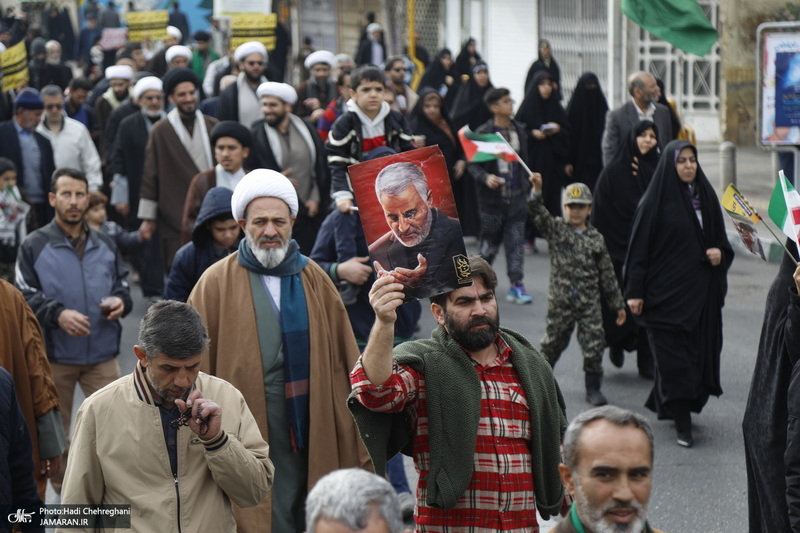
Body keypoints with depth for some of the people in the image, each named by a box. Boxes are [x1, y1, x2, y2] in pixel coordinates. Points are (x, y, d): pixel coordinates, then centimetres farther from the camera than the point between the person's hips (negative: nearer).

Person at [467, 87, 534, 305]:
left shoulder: (519, 130, 7)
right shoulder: (483, 133, -7)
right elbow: (472, 163, -6)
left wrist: (526, 186, 14)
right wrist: (486, 177, -23)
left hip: (516, 197, 3)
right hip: (492, 197, -3)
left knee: (516, 241, -1)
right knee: (490, 241, 5)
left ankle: (516, 285, 0)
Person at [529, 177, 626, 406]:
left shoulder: (596, 239, 5)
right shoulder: (555, 229, 2)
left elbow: (607, 275, 8)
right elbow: (539, 214, -17)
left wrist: (618, 305, 9)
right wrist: (537, 191, -34)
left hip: (589, 302, 1)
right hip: (560, 300, -1)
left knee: (594, 344, -2)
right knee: (553, 342, 10)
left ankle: (593, 388, 12)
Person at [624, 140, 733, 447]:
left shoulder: (706, 197, 9)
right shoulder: (655, 201, -6)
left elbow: (720, 237, 18)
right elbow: (639, 246, -7)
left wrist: (721, 253, -5)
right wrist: (635, 292, -11)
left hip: (701, 290, 6)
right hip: (666, 289, -5)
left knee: (699, 349, 9)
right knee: (673, 355, -6)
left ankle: (664, 401, 30)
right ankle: (682, 422, -3)